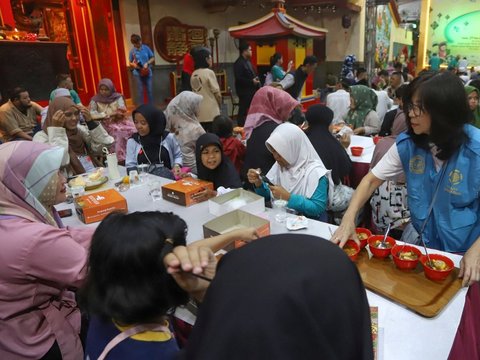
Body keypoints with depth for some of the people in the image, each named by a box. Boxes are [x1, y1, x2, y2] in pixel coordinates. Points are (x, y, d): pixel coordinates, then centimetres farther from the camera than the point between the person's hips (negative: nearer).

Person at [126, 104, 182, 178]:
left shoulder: (168, 137, 7)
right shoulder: (132, 141, 8)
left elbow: (178, 155, 20)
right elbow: (130, 166, 6)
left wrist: (177, 165, -1)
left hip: (168, 177, 0)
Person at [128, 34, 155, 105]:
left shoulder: (146, 48, -1)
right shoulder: (132, 51, -1)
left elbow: (153, 58, 3)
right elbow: (130, 63, 5)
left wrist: (147, 63, -14)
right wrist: (134, 65, -17)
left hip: (148, 72, 1)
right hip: (137, 74, -1)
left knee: (149, 90, 7)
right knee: (140, 91, 3)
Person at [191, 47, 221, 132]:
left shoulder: (194, 75, 6)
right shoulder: (209, 72, -10)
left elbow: (194, 92, 7)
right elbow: (216, 92, -8)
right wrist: (219, 104, 8)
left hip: (198, 111, 6)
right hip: (211, 111, -6)